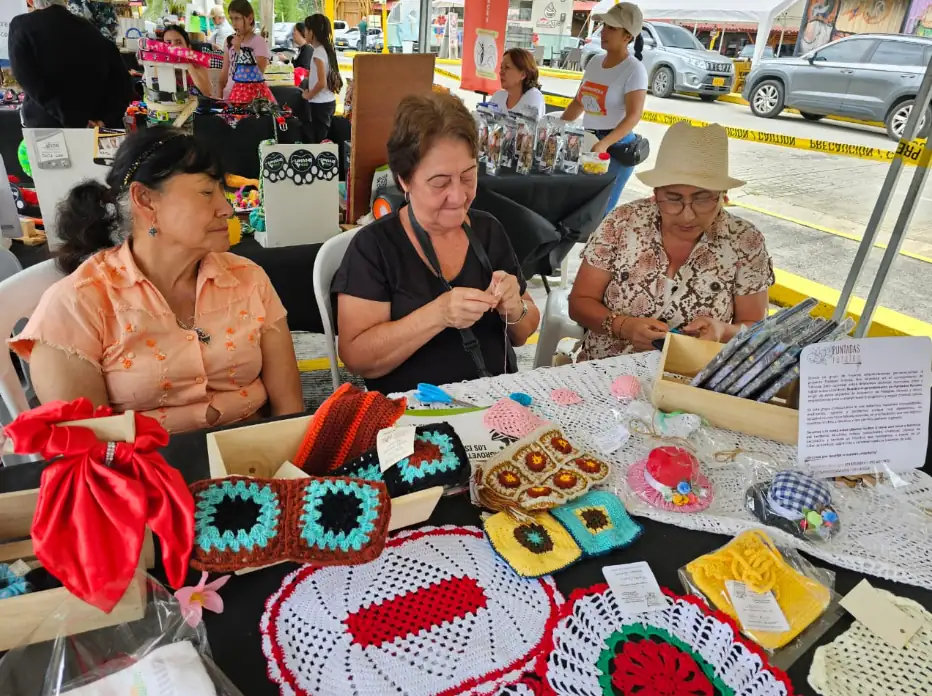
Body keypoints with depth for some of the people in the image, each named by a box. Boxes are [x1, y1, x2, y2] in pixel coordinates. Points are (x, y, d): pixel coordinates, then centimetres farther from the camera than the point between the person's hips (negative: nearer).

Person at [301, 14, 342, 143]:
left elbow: (321, 83, -24)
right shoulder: (326, 49, 9)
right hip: (329, 101, 9)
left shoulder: (318, 52, -16)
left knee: (318, 140, -4)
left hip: (320, 103, -9)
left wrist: (308, 95, -10)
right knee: (324, 139, 14)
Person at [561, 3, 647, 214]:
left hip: (616, 146, -6)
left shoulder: (634, 69, -13)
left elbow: (633, 116, -23)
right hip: (587, 142, 6)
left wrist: (604, 144, -36)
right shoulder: (594, 62, 8)